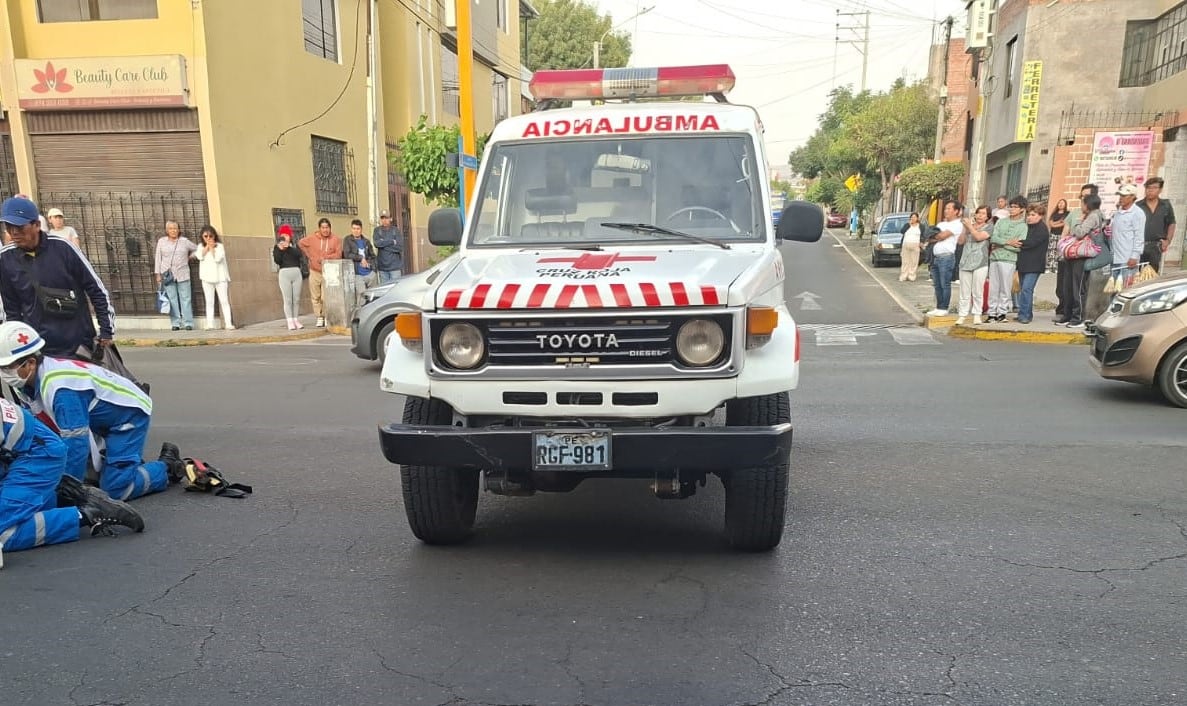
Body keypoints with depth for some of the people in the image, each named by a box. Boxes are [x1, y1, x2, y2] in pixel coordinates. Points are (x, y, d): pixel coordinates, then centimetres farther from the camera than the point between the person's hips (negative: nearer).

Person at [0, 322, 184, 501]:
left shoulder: (58, 385, -33)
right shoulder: (26, 385, -6)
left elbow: (75, 443, -32)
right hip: (101, 419, 9)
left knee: (115, 487, -16)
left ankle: (167, 467, 5)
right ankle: (131, 461, 21)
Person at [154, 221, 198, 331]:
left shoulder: (185, 241, 6)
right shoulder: (161, 241, 8)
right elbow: (158, 258, 8)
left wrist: (189, 257, 7)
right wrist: (158, 274, 4)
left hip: (182, 275, 0)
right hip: (167, 275, 0)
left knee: (186, 299, -2)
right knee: (172, 299, -1)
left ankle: (188, 323, 0)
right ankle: (175, 323, 3)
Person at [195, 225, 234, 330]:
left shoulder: (219, 246, 0)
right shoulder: (201, 246, 10)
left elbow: (217, 258, -14)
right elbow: (200, 256, -9)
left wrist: (212, 247, -8)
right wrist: (207, 246, -7)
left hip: (220, 277, -3)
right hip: (207, 278, 3)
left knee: (224, 301, -3)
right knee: (209, 302, 4)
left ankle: (228, 323, -5)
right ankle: (210, 324, 3)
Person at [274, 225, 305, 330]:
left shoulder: (295, 245, 13)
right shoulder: (277, 247, 9)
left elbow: (298, 254, -7)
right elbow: (277, 260, -4)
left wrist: (288, 246, -14)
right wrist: (281, 249, -13)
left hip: (296, 272, 2)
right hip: (284, 273, -2)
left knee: (296, 299, 3)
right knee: (287, 299, -5)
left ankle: (296, 320, 8)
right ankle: (290, 322, -6)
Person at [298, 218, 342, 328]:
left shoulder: (335, 240, -6)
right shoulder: (313, 239, -2)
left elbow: (338, 255, -8)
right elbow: (300, 243, 13)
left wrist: (326, 258, -19)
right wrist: (309, 255, 8)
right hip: (314, 272, 2)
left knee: (326, 297, -6)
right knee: (315, 297, 7)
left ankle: (327, 317, 7)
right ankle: (319, 317, 17)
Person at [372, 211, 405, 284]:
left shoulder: (396, 230, 0)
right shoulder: (377, 230, 6)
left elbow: (399, 247, -10)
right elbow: (377, 243, -11)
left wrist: (383, 243, -8)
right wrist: (392, 241, -10)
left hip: (395, 267, -2)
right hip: (382, 267, 2)